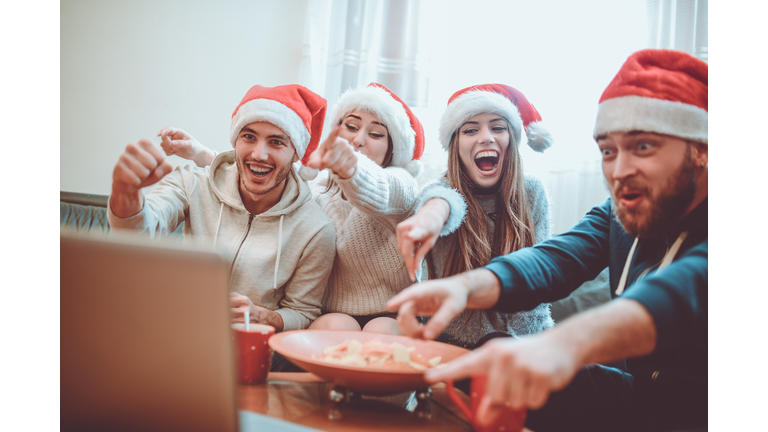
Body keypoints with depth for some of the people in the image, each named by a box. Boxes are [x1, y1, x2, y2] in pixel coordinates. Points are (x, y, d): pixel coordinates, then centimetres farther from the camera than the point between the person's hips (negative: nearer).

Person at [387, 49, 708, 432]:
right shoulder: (616, 215, 1)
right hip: (642, 398, 6)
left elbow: (690, 287, -39)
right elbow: (555, 259, -13)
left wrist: (567, 342, -57)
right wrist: (466, 286, -34)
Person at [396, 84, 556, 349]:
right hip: (455, 344, -1)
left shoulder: (532, 192, 2)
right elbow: (441, 197, -31)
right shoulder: (441, 189, -5)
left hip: (527, 336, 2)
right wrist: (435, 210, -56)